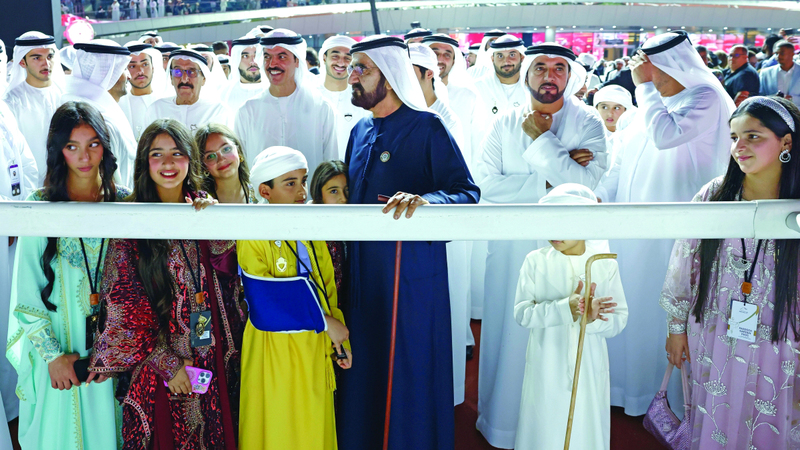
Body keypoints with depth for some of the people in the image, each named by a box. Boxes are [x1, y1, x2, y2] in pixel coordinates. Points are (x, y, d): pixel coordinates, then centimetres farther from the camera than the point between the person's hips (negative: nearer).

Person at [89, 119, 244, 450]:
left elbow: (226, 274, -6)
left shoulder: (204, 208, 3)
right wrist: (167, 362, -11)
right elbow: (124, 304, -8)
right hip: (156, 362, -3)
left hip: (213, 354, 3)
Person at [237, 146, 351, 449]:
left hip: (315, 347, 5)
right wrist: (323, 321, -16)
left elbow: (328, 287, 10)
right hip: (275, 350, -5)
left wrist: (339, 340, 8)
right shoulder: (253, 235, -14)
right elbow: (262, 299, -21)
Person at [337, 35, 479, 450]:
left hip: (412, 273, -6)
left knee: (410, 369, 5)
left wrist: (425, 199, -36)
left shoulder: (427, 128, -10)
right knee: (364, 368, 15)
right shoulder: (361, 131, 11)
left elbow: (468, 193, -18)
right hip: (364, 271, 6)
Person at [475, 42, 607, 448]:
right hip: (511, 250, 1)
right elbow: (487, 184, -8)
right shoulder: (504, 123, 4)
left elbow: (584, 182, -16)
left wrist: (542, 139, -13)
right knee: (509, 331, 8)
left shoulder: (589, 124, 0)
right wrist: (548, 182, -14)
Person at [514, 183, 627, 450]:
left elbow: (620, 319, -5)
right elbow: (522, 313, -13)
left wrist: (593, 317, -26)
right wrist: (564, 309, -27)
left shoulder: (605, 265, -4)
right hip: (546, 372, -1)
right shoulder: (535, 261, -7)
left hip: (589, 372, 1)